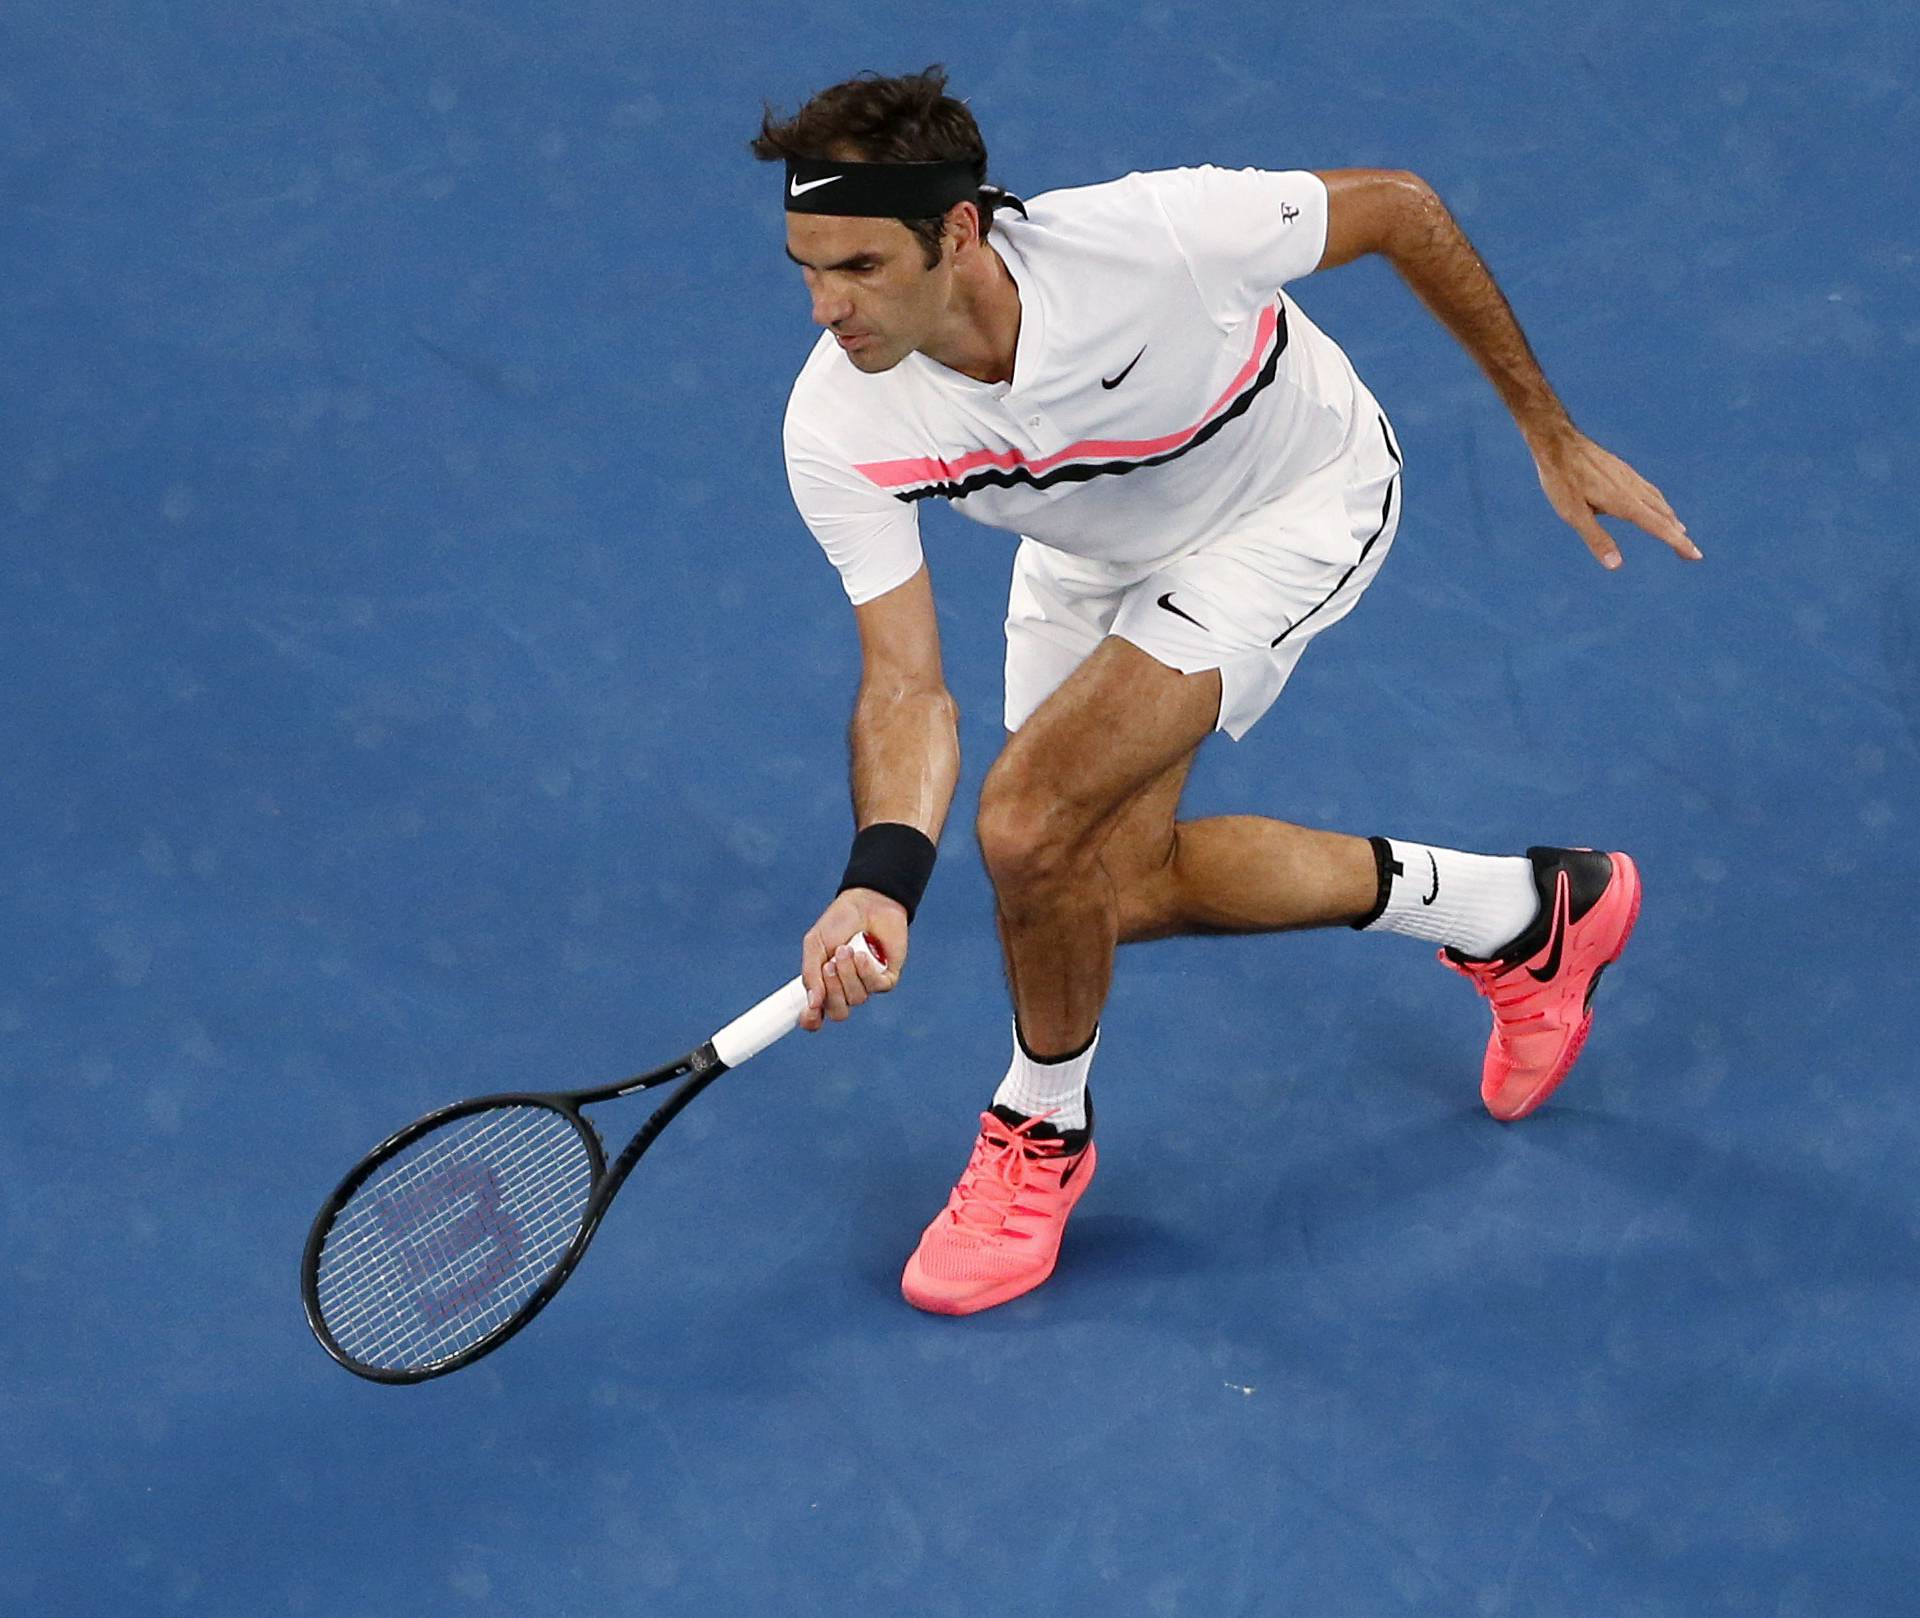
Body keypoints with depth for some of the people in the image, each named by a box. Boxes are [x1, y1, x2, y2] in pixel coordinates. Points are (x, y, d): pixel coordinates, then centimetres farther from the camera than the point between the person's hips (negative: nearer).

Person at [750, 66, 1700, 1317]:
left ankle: (1043, 1127, 10)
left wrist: (1551, 434, -13)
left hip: (1299, 503, -5)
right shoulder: (839, 430, -29)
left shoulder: (1149, 237, -40)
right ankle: (1520, 914, 30)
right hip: (1096, 554, 5)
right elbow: (906, 684, -26)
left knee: (1029, 818, -21)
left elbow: (1400, 208, -22)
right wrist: (885, 879, -46)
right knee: (1123, 886, 12)